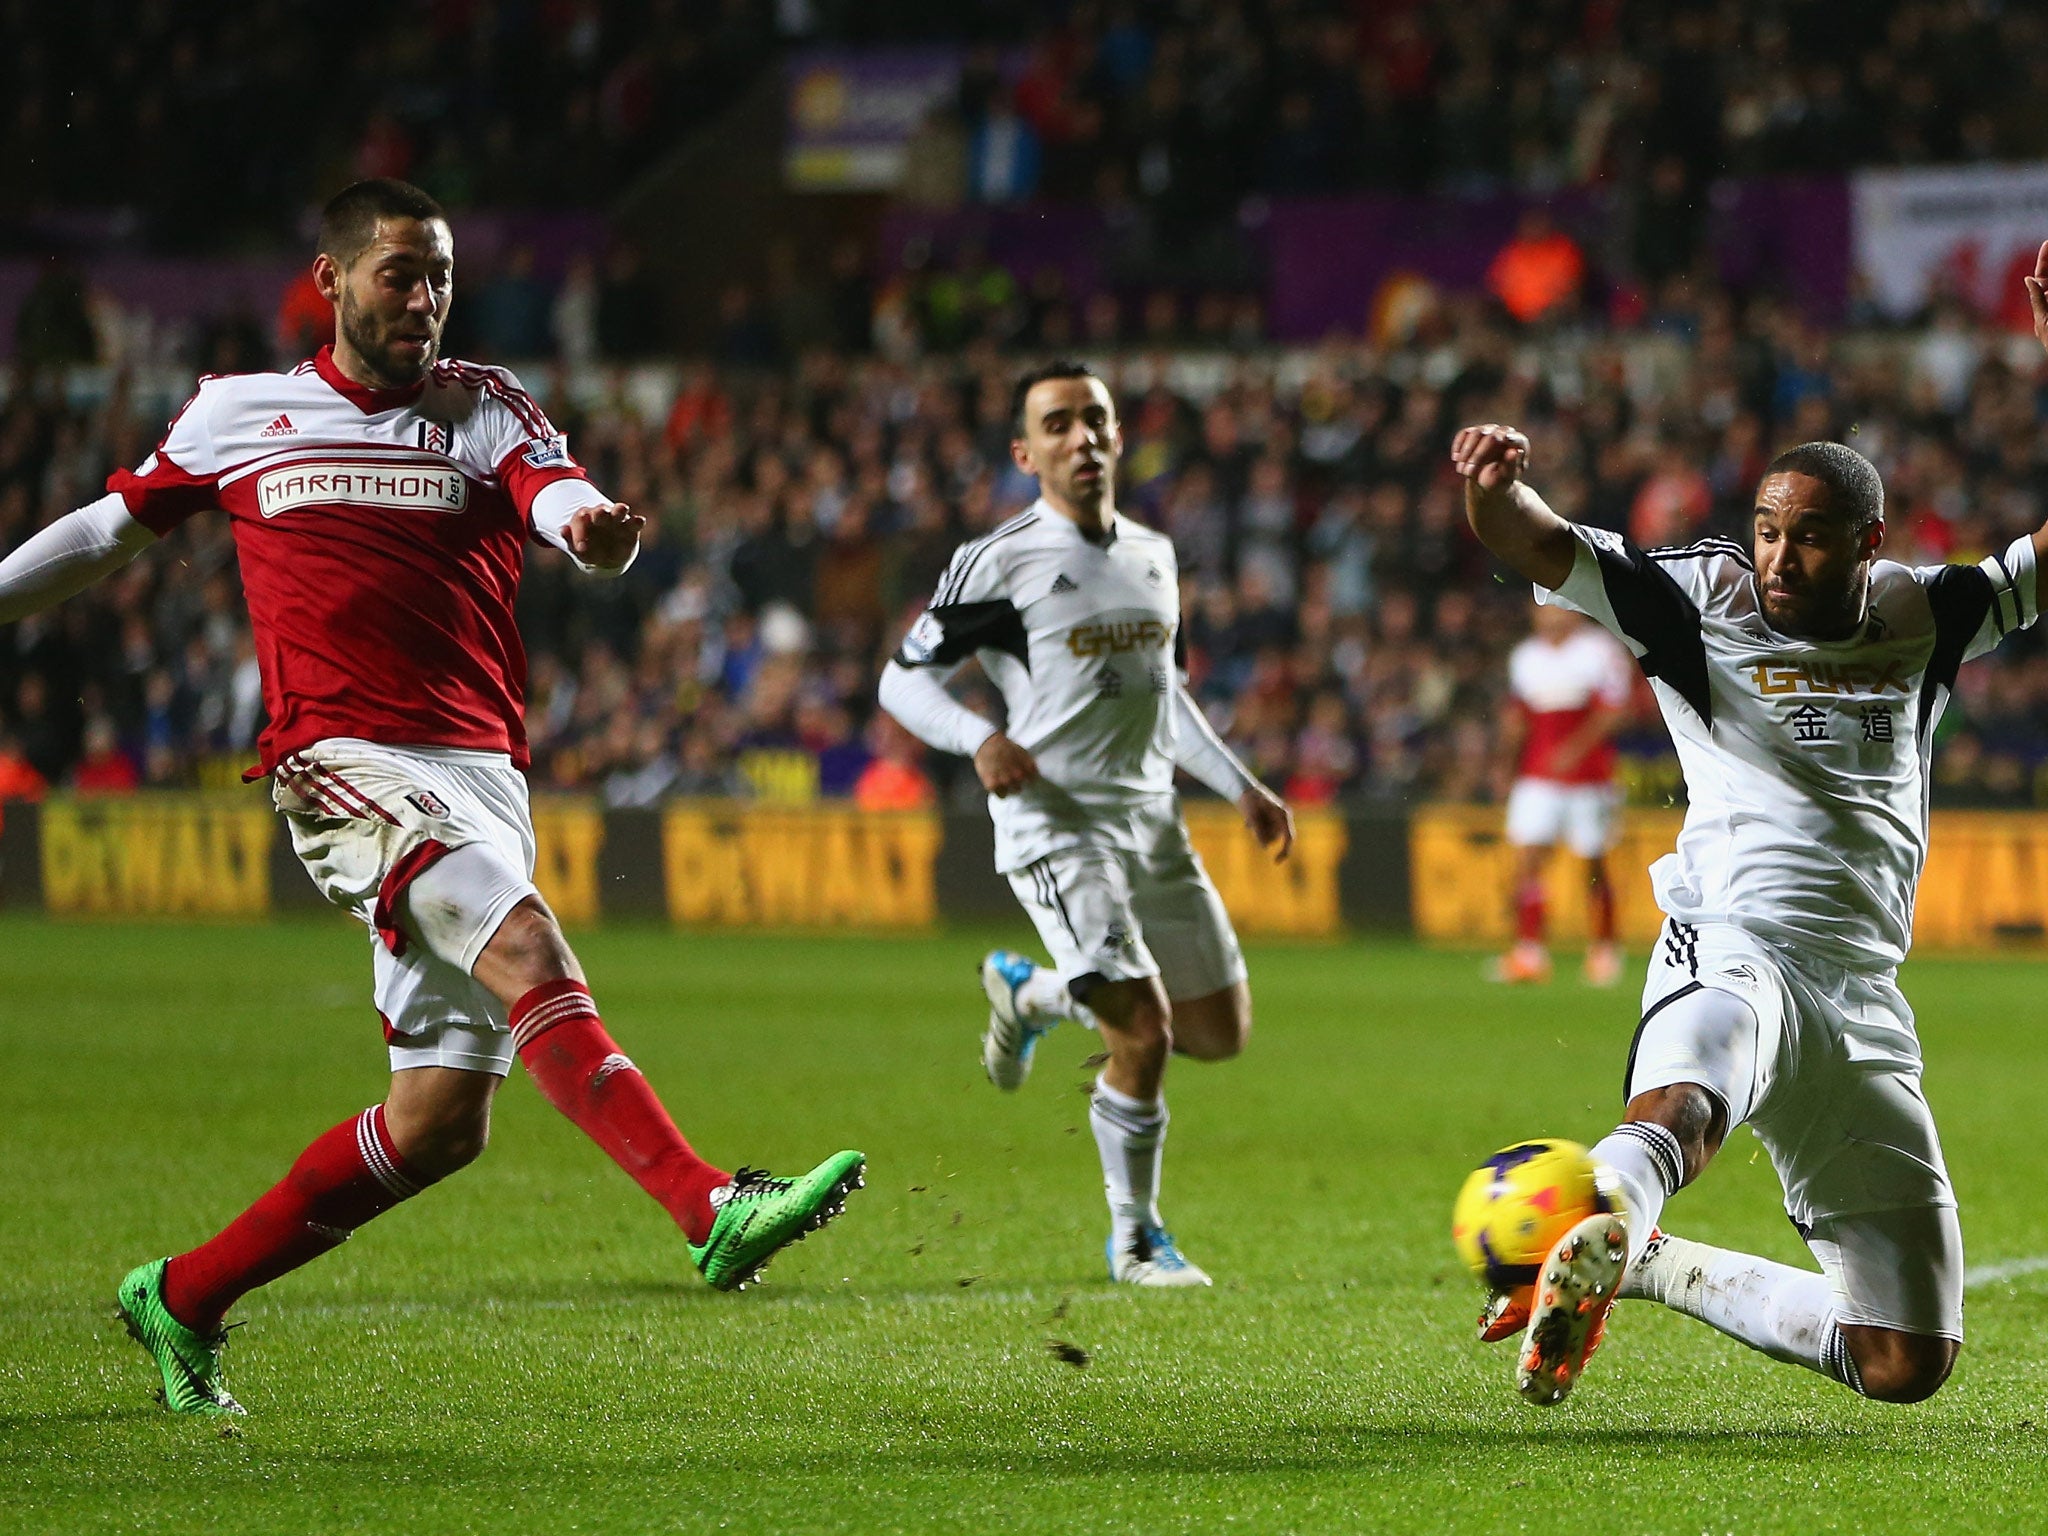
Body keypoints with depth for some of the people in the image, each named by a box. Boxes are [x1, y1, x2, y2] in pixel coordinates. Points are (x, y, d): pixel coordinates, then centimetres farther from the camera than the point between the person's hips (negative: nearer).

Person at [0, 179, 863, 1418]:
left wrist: (595, 527, -32)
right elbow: (117, 527, 27)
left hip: (483, 781, 4)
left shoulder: (486, 410, 12)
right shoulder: (238, 414, 12)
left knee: (441, 1120, 0)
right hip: (347, 761, -4)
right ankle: (714, 1211, -42)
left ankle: (183, 1299, 15)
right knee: (530, 950, -29)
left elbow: (561, 498, -8)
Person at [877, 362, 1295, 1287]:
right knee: (1144, 1031, -18)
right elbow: (903, 678, -3)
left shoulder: (1153, 554, 12)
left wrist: (1240, 785, 19)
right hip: (1055, 822, -7)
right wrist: (981, 740, -20)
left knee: (1220, 1032, 9)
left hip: (1151, 820, 7)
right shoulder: (998, 564, -9)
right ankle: (1134, 1239, 3)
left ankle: (1031, 992, 33)